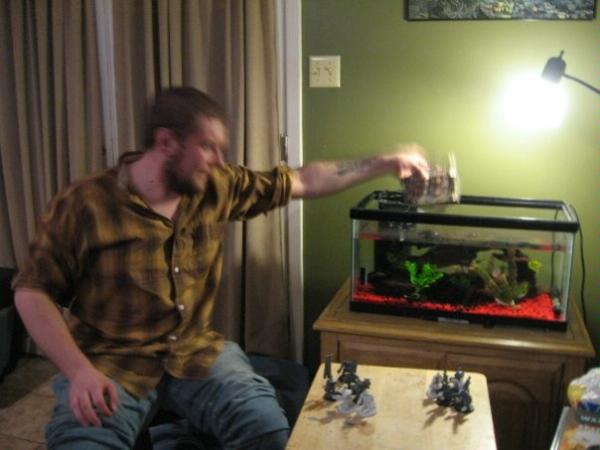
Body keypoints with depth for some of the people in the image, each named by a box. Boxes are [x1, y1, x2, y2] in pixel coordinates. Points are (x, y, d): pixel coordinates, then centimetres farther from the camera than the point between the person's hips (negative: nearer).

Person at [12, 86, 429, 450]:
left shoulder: (217, 187, 0)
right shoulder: (84, 205, -11)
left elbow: (300, 182, 8)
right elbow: (32, 291, -8)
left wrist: (383, 163, 7)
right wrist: (78, 370, -21)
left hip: (196, 351, 3)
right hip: (111, 362, -2)